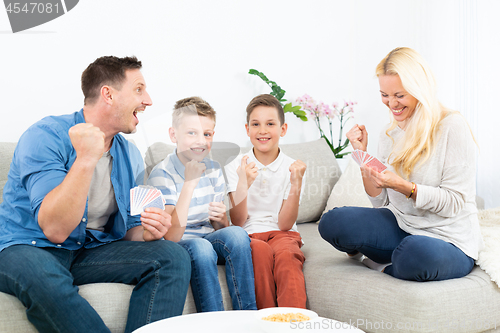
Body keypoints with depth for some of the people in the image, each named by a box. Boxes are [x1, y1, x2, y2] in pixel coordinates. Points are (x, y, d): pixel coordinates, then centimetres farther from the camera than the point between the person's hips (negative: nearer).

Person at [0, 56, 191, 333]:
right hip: (26, 248, -5)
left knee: (173, 256, -16)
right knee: (41, 275, -41)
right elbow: (55, 229, -25)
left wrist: (146, 232, -11)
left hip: (90, 250, 6)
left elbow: (128, 229, 13)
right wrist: (86, 159, -30)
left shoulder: (130, 156, 7)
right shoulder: (45, 136, -14)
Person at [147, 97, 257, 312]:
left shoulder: (213, 169, 5)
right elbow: (171, 237, -24)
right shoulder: (162, 174, -13)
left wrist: (221, 219, -14)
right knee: (201, 247, -36)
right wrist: (190, 182, -28)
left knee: (236, 233, -26)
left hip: (209, 238, 5)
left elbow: (220, 228, 12)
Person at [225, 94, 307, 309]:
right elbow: (237, 222, -5)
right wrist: (243, 184, -20)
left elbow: (284, 224, -3)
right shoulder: (235, 168, 4)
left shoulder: (291, 168, 4)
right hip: (247, 235, 0)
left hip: (281, 234, 1)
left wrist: (297, 183, -15)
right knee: (260, 250, -35)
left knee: (286, 255, -35)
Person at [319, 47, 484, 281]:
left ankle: (382, 264, -4)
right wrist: (363, 155, -3)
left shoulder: (451, 126, -11)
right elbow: (381, 202, 8)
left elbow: (455, 202, -13)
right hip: (400, 227, 5)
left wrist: (405, 187, -26)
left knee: (419, 252, -40)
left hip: (450, 242, -5)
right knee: (332, 222, -18)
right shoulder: (389, 134, 8)